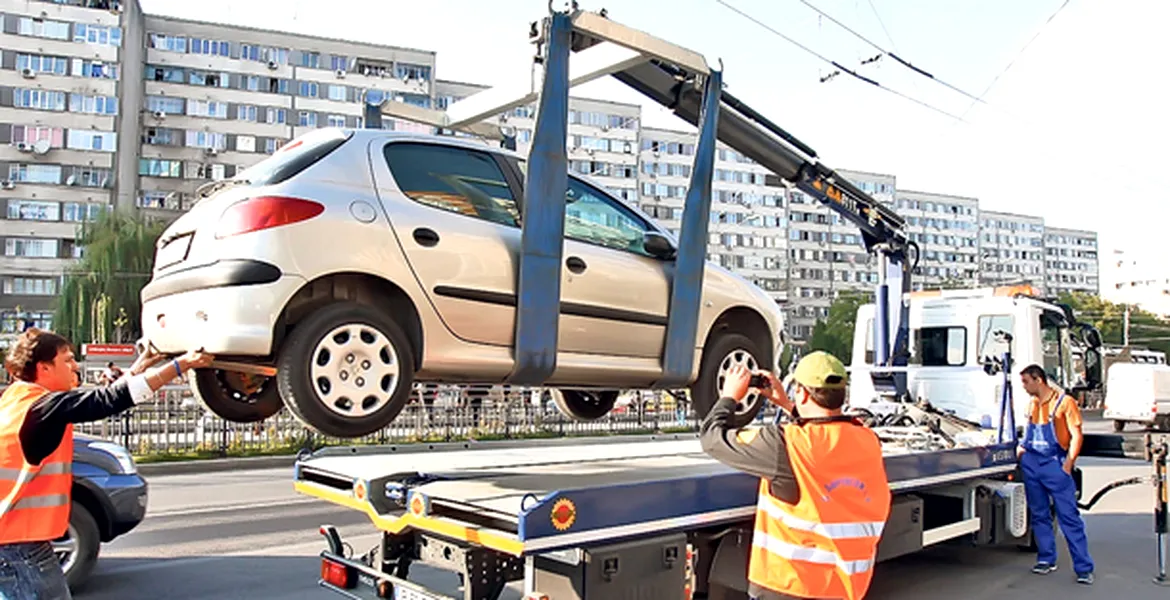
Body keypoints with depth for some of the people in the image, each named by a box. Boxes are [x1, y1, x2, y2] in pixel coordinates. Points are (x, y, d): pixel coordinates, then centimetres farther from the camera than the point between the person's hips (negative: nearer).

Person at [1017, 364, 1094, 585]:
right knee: (1039, 515, 10)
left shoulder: (1065, 402, -5)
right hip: (1031, 464, 6)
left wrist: (1068, 463, -14)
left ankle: (1084, 568, -4)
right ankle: (1046, 559, 19)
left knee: (1069, 515, -7)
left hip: (1055, 464, -6)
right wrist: (1020, 452, 12)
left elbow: (1076, 436, -7)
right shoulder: (1032, 404, 14)